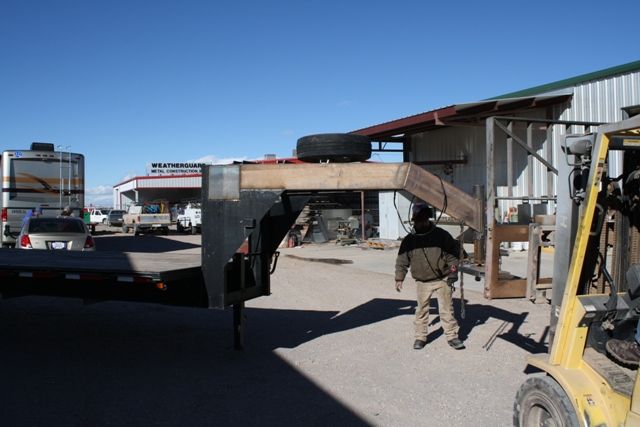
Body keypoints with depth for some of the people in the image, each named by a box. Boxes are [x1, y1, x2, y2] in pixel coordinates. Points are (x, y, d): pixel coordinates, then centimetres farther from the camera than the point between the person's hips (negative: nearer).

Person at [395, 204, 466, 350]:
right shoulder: (409, 240, 1)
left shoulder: (441, 235, -3)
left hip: (442, 280, -1)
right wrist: (399, 279, 5)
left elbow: (453, 251, 3)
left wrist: (453, 266, -11)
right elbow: (402, 261, 8)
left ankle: (452, 335, 13)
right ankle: (420, 337, 21)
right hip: (422, 282, 1)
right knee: (422, 309, 8)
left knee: (447, 308, 2)